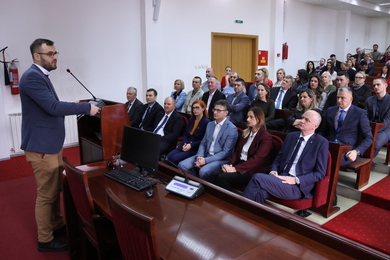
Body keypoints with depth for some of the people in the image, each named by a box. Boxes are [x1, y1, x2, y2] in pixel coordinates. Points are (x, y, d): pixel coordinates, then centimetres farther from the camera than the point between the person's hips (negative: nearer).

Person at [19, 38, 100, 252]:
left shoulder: (41, 76, 14)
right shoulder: (32, 77, -18)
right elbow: (53, 107, -26)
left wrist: (77, 108, 11)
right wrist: (86, 107, -21)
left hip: (51, 144, 10)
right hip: (42, 147, -10)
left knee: (55, 190, 20)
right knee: (46, 194, 2)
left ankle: (57, 226, 36)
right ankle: (45, 240, 18)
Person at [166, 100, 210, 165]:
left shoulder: (206, 122, -6)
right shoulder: (191, 119, 15)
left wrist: (191, 145, -15)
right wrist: (185, 143, -3)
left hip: (195, 149, -6)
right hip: (185, 146, 6)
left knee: (174, 158, -25)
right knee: (167, 157, -17)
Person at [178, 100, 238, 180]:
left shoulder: (232, 129, -10)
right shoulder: (210, 124, 12)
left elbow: (225, 152, -14)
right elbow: (203, 143, 13)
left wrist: (206, 160, -20)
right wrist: (199, 157, -9)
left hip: (220, 159, -6)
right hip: (205, 155, 6)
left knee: (203, 171, -34)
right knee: (182, 165, -12)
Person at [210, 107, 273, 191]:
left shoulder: (266, 137, -9)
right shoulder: (245, 133, 15)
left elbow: (256, 159, -17)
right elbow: (237, 151, 14)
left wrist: (235, 168, -22)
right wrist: (230, 164, -7)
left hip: (252, 170, -7)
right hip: (239, 164, 7)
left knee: (223, 177, -28)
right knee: (214, 174, -19)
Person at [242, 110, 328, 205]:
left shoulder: (321, 143, 0)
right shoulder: (290, 136, 16)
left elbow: (320, 173, -3)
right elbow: (278, 158, 20)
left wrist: (296, 180, -14)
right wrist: (273, 171, -2)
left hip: (299, 187, -4)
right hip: (282, 178, 5)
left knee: (258, 178, -26)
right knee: (261, 191, -32)